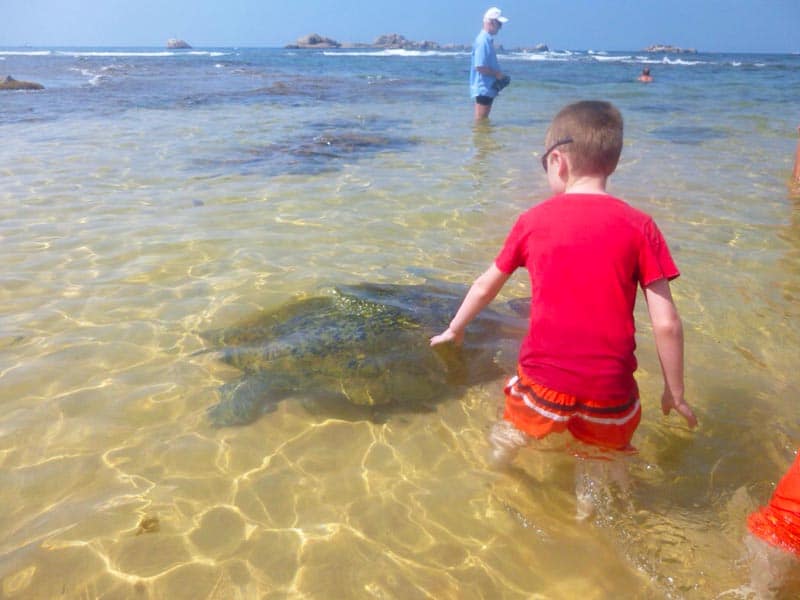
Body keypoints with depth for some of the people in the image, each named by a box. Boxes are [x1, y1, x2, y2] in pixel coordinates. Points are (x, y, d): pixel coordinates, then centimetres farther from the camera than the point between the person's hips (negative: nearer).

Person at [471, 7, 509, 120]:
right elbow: (480, 67, -24)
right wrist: (497, 74, -13)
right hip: (483, 87, -10)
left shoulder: (488, 40, 14)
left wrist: (498, 74, 10)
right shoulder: (483, 41, -17)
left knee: (484, 119, 16)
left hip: (488, 87, 10)